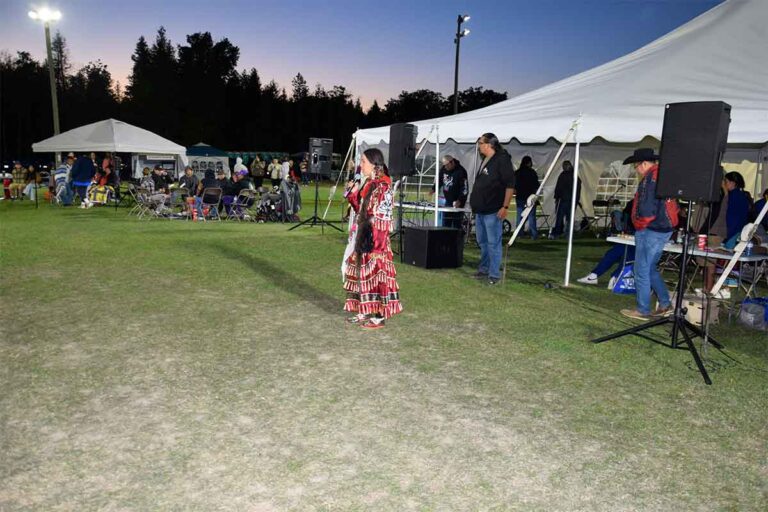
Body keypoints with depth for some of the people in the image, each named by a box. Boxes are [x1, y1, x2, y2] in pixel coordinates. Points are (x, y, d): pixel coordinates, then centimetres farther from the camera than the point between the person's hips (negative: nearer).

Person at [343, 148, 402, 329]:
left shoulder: (383, 185, -15)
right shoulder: (369, 183, 12)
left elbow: (381, 217, -19)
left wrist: (376, 243, -21)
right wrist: (353, 194, 5)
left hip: (375, 238, -9)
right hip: (364, 236, 9)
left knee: (375, 272, -4)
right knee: (364, 272, 12)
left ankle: (379, 316, 5)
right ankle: (365, 312, 22)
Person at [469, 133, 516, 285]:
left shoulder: (502, 160, -12)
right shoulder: (485, 161, 15)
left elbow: (510, 185, -17)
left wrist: (505, 207, -21)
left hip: (493, 211, -9)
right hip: (480, 210, 9)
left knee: (493, 243, -4)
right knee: (482, 242, 17)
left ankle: (494, 274, 3)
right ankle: (484, 270, 29)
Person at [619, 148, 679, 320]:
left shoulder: (651, 178, -17)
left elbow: (646, 209, -22)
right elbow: (673, 206, 18)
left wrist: (640, 225, -6)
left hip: (650, 230, -10)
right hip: (664, 229, 10)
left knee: (642, 271, 0)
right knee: (650, 268, 20)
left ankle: (643, 310, 7)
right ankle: (665, 303, 21)